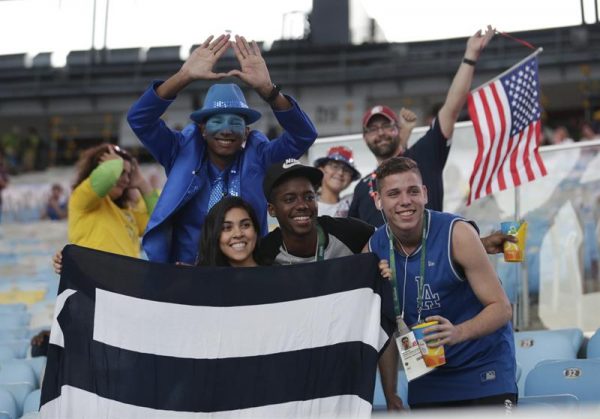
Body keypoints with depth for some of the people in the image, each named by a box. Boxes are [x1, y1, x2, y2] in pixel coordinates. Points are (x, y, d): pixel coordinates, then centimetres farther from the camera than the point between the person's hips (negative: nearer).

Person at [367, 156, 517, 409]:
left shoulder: (457, 234, -17)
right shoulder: (373, 251, -6)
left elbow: (502, 308, -17)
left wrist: (457, 333, -35)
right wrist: (390, 395, 1)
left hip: (483, 365, -3)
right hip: (426, 377, 4)